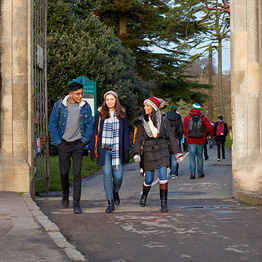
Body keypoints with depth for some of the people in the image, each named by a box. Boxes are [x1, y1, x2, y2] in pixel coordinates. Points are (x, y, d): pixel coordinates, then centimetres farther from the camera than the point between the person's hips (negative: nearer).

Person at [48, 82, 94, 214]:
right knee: (64, 172, 10)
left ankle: (76, 203, -1)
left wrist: (85, 140, -1)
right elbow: (52, 124, 2)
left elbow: (90, 124, 7)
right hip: (63, 144, 0)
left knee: (77, 173, -5)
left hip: (78, 144, 0)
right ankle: (65, 195, 36)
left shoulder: (85, 106, -1)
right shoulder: (59, 105, -5)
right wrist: (57, 141, -4)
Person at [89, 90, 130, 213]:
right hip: (104, 150, 0)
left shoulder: (122, 114, 7)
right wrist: (92, 148, 1)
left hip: (118, 150, 0)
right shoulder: (100, 114, 6)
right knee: (107, 175, -5)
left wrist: (126, 150, 0)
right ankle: (110, 203, 1)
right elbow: (95, 131, 8)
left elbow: (126, 133, 7)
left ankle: (115, 192, 29)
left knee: (118, 176, -3)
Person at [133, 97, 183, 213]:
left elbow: (171, 137, 1)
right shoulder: (142, 121, -4)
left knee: (163, 176, -14)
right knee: (148, 180, 6)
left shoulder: (163, 119, -5)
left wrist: (178, 153, 2)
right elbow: (138, 139, -2)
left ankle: (164, 203, -6)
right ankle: (144, 195, 37)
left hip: (162, 152, -1)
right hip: (149, 152, 1)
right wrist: (136, 153, -16)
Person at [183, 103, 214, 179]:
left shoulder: (187, 118, -1)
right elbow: (210, 128, -4)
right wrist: (211, 135, 15)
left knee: (192, 156, 2)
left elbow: (184, 129, 6)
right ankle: (200, 173, 17)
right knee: (199, 156, 13)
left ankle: (192, 172, -13)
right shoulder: (203, 118, -2)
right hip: (200, 141, 1)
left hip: (190, 141, -1)